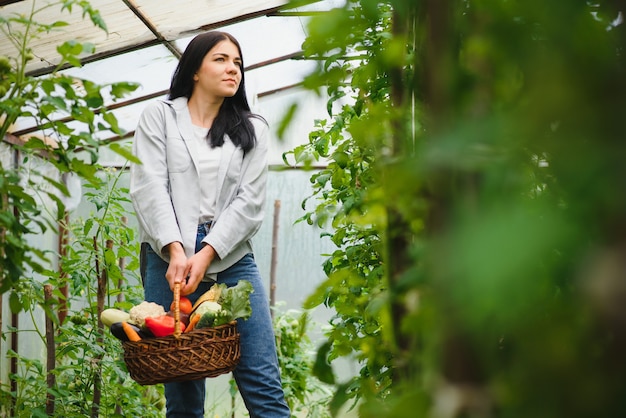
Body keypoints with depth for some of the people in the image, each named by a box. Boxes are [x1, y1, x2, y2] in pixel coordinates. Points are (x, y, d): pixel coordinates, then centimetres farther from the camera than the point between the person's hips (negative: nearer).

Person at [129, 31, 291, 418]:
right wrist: (175, 249, -15)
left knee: (264, 384, -8)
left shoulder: (253, 129, 16)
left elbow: (250, 200, 4)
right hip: (170, 259, -1)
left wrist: (207, 255, -10)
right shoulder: (159, 117, 12)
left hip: (231, 258, 1)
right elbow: (149, 187, -1)